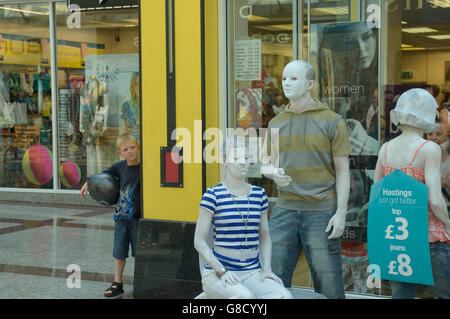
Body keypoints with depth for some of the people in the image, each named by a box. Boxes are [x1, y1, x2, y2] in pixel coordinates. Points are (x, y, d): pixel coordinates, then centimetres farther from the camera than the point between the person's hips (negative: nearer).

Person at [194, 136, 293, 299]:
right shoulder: (213, 195, -4)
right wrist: (222, 271, -16)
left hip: (252, 273, 4)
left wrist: (267, 269, 0)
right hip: (217, 274, -4)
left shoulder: (259, 194, 10)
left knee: (284, 297, -26)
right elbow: (199, 241, -5)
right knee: (244, 297, -36)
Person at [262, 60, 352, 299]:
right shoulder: (276, 123, 11)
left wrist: (341, 212, -10)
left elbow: (342, 171, -2)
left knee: (328, 286, 3)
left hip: (321, 210, -4)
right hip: (285, 210, 4)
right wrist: (274, 174, -8)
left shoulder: (332, 122, -1)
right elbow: (266, 163, 17)